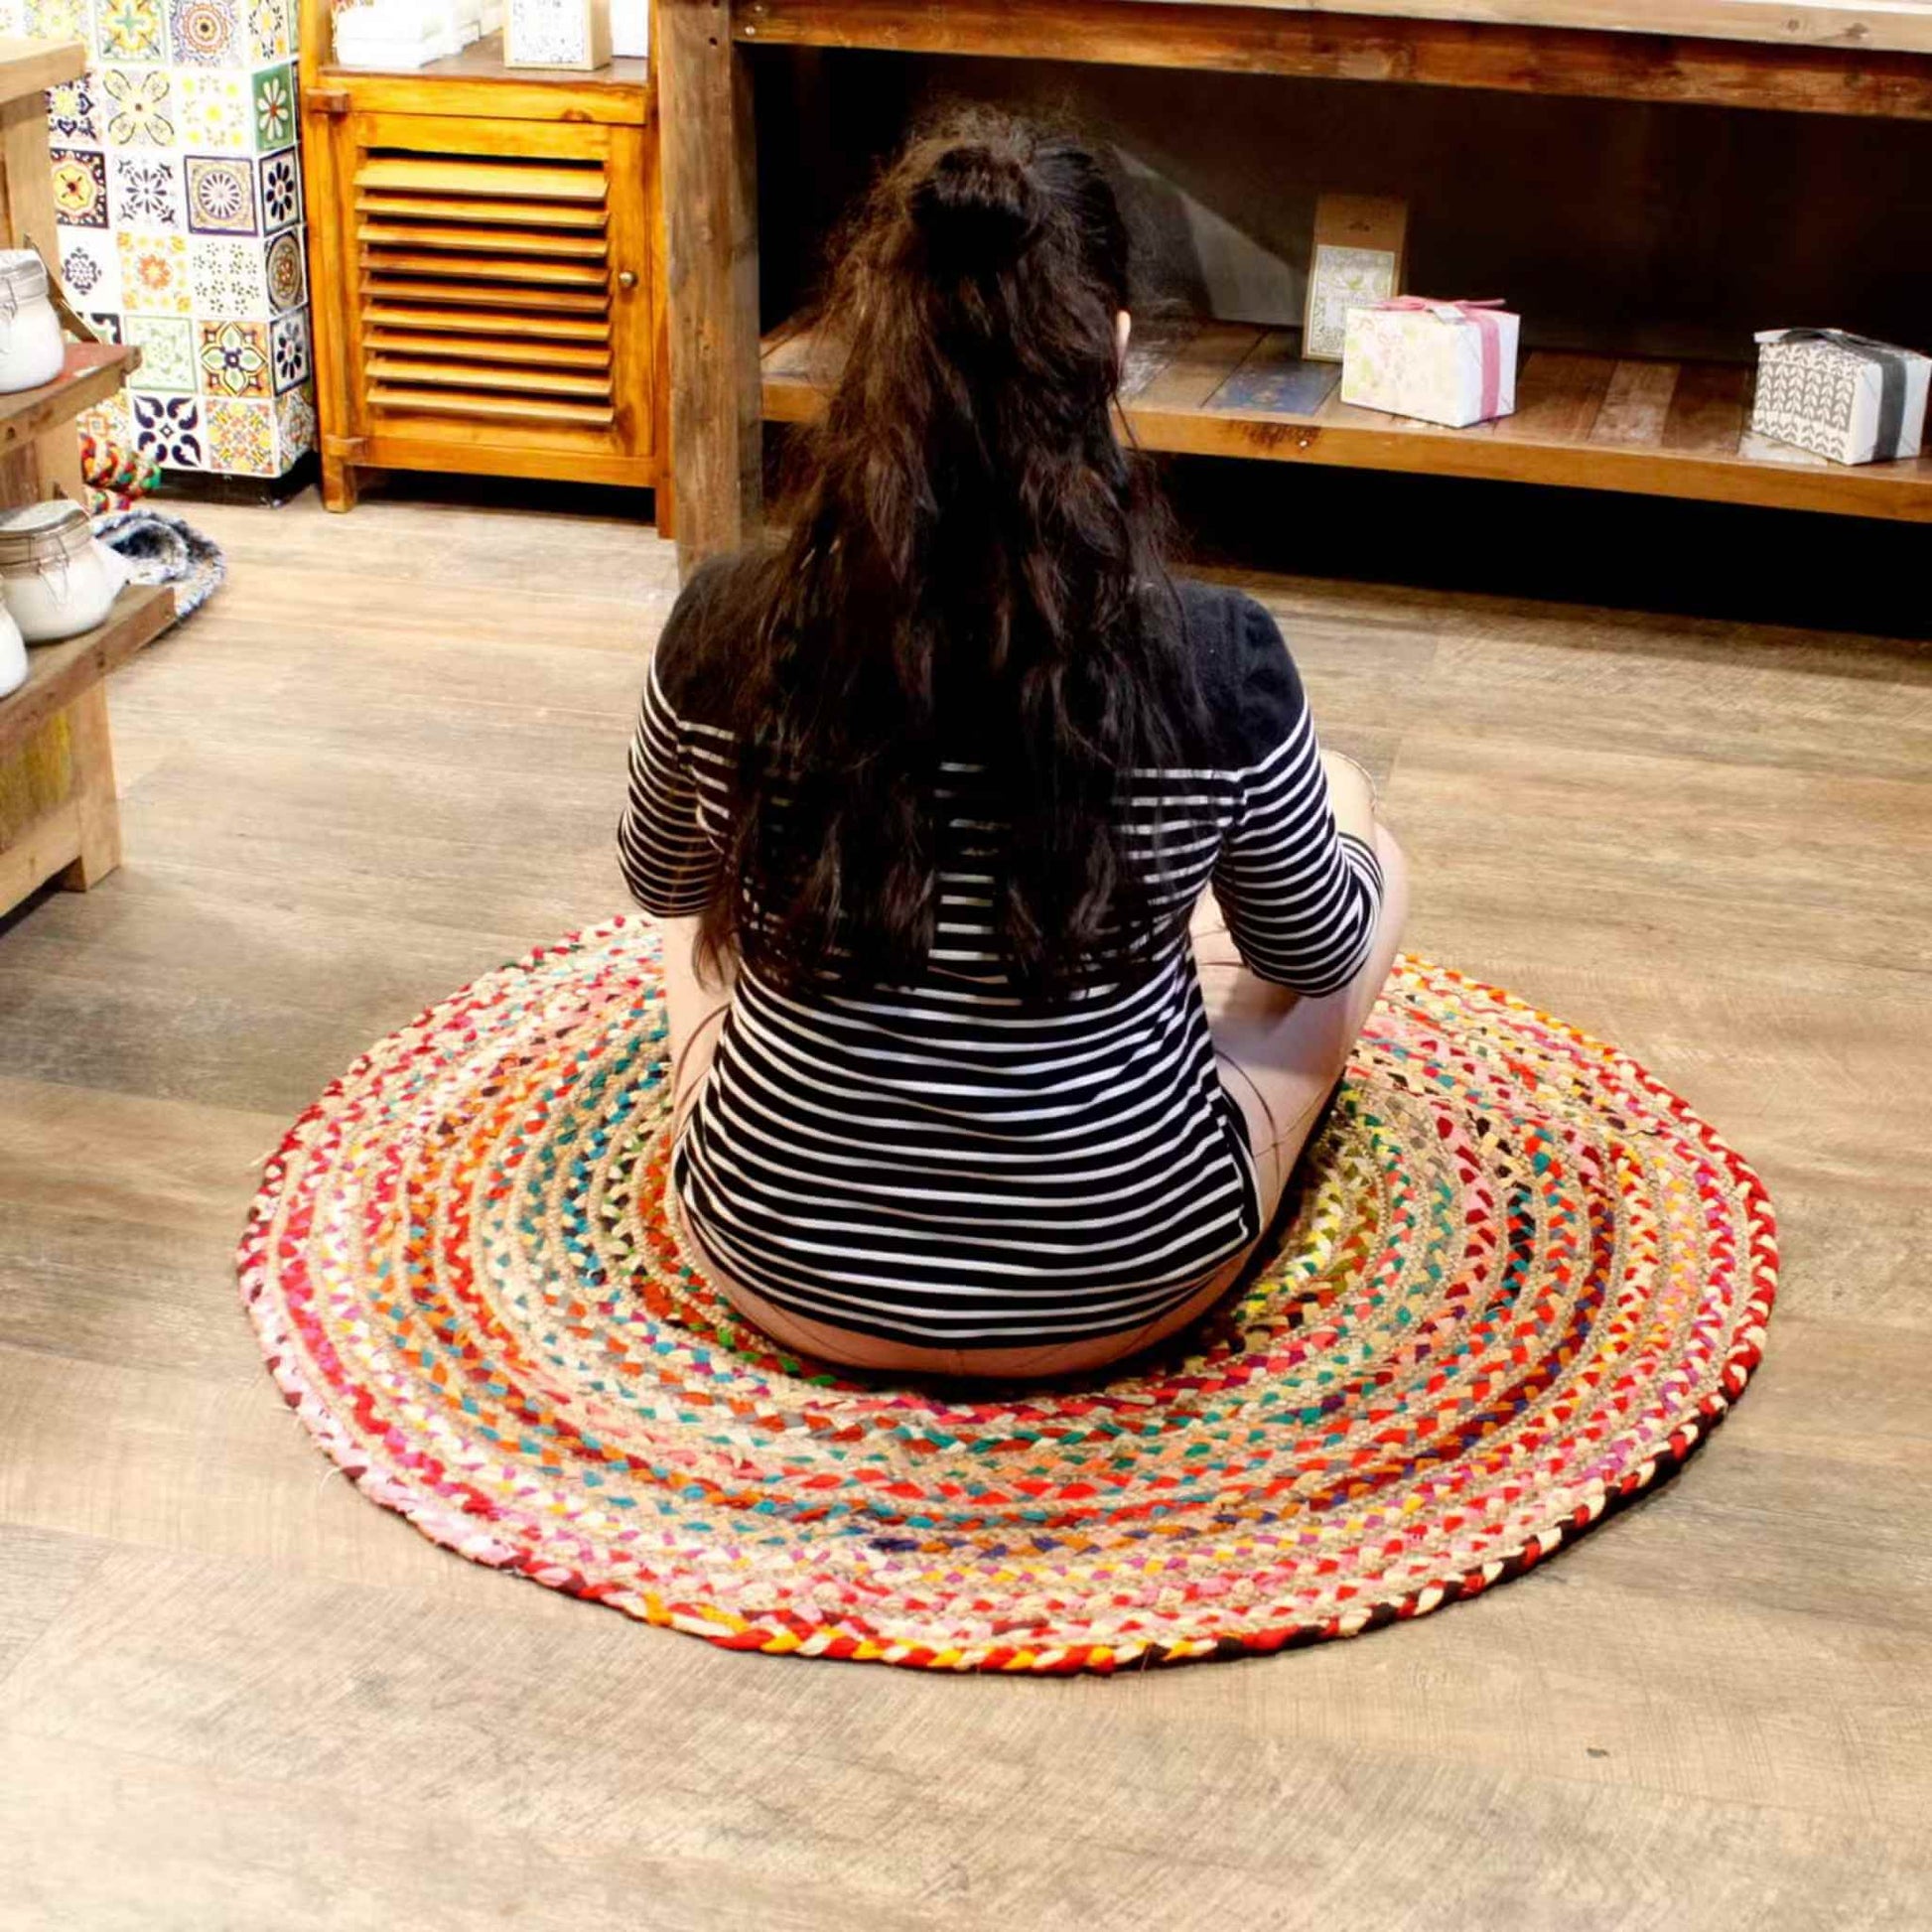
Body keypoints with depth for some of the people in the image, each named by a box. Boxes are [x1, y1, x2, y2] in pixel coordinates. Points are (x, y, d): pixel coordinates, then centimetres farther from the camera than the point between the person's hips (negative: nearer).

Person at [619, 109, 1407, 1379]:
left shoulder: (729, 626, -17)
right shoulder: (1220, 656, -21)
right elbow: (1318, 956, -2)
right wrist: (1345, 856, 21)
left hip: (781, 1262, 2)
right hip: (1121, 1284, -1)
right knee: (1353, 814, 21)